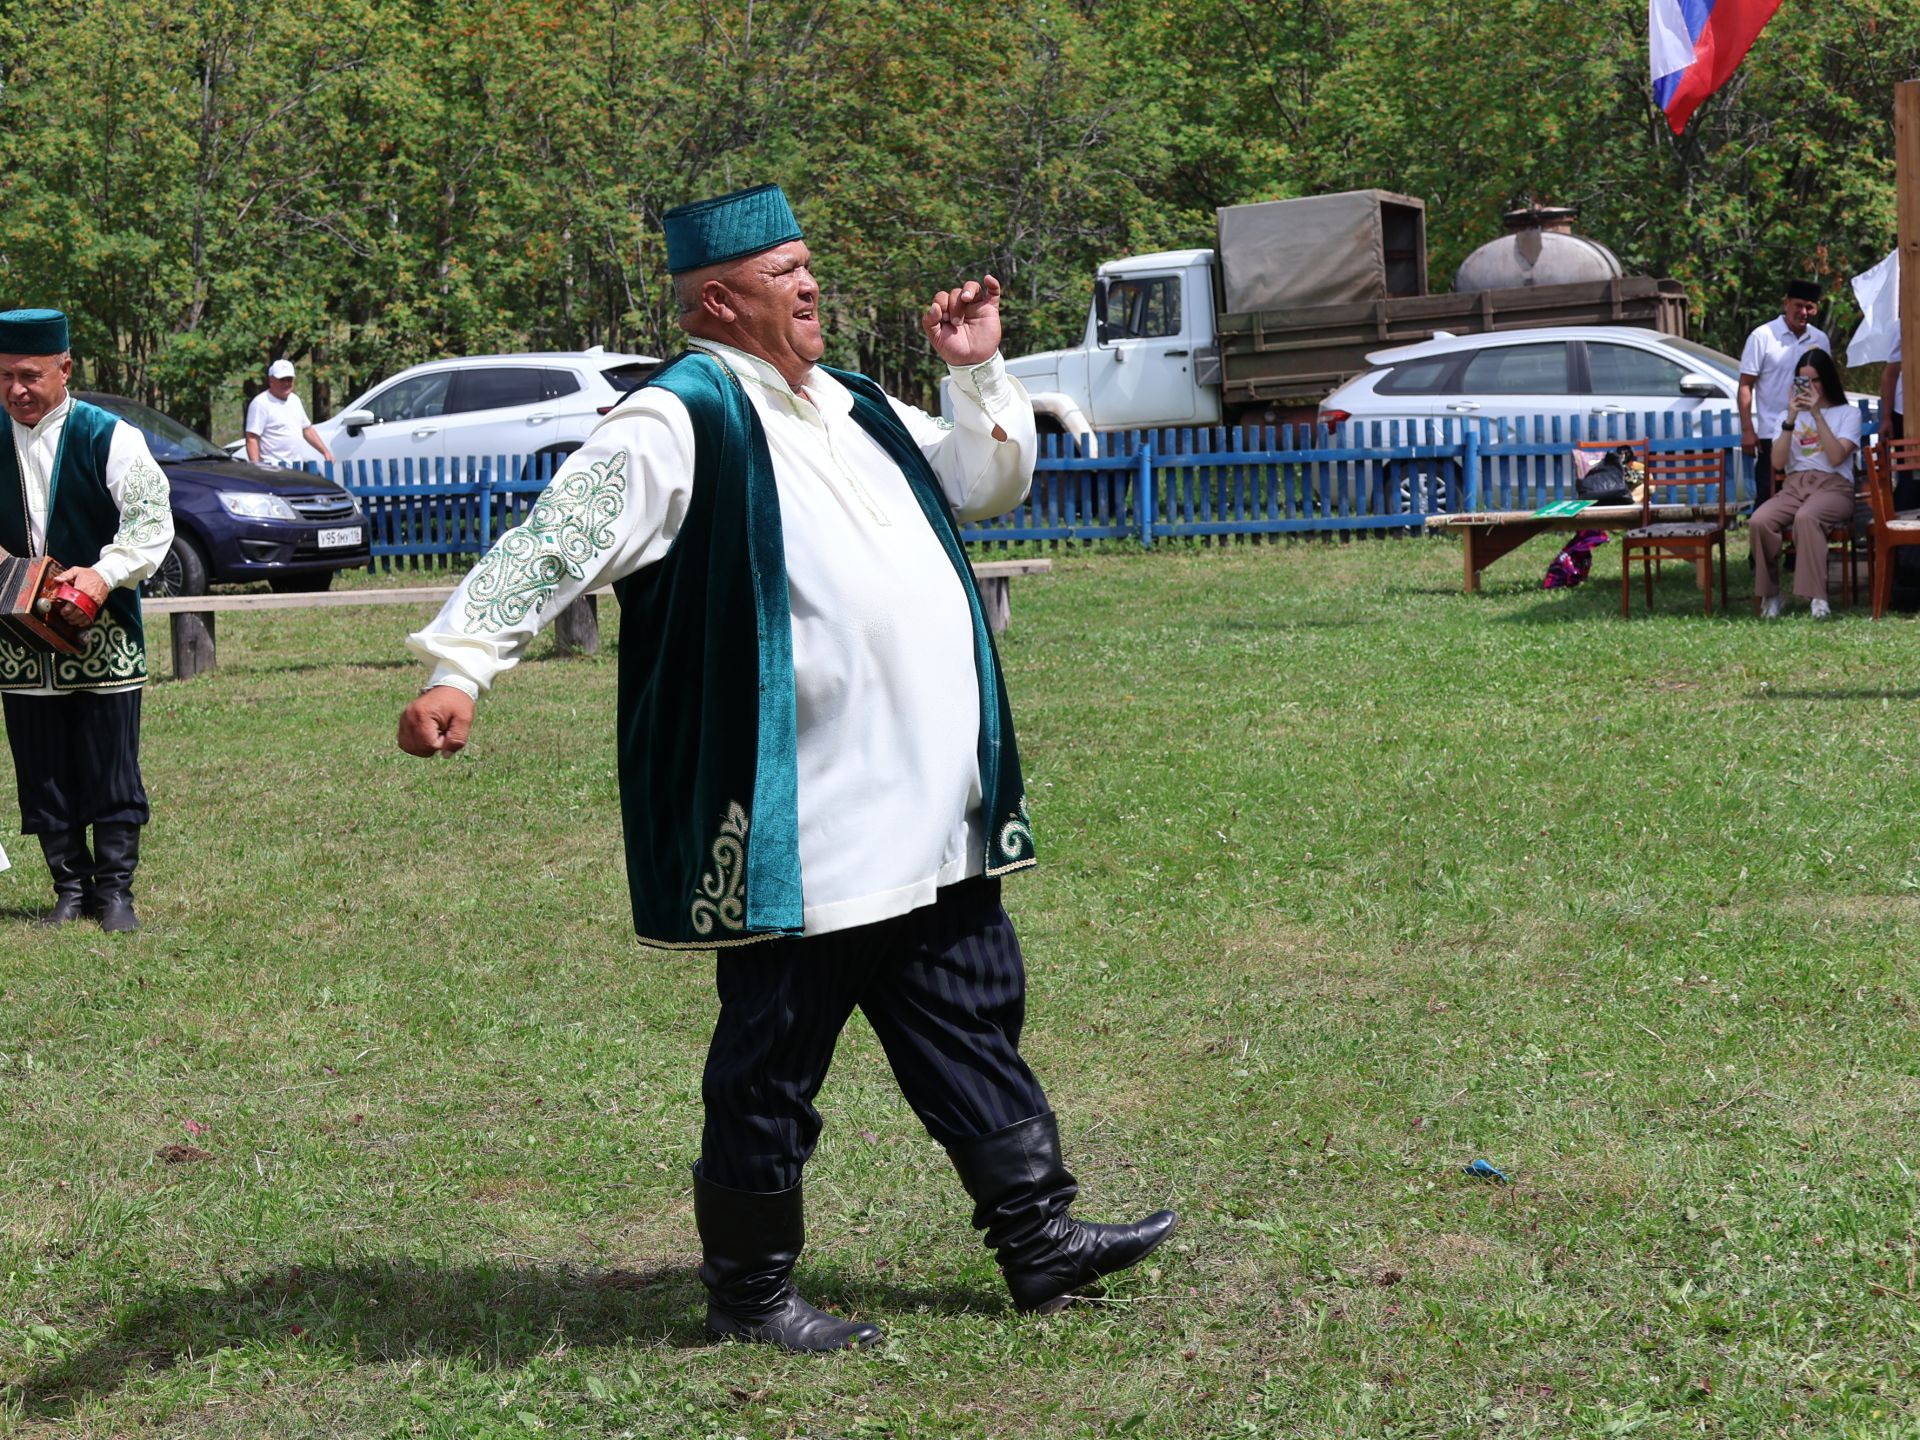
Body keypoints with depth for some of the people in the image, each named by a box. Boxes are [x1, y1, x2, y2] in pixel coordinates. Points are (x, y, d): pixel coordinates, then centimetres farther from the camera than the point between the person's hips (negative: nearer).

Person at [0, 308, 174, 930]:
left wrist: (105, 574, -24)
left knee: (111, 769, 0)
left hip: (104, 634, -3)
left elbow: (152, 522, -10)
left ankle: (114, 890, 8)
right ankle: (70, 889, 16)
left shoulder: (109, 438, -7)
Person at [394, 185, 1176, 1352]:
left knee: (974, 1023, 15)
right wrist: (460, 665, -29)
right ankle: (750, 1290, 16)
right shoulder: (683, 422, -10)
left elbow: (994, 482, 29)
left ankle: (1042, 1238, 25)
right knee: (773, 1062, 2)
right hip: (795, 835, -8)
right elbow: (558, 542, -18)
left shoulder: (854, 410, 17)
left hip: (930, 819, 9)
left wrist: (981, 373, 14)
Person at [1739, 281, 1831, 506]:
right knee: (1769, 498, -4)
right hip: (1772, 434, -4)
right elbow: (1745, 385, -4)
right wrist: (1747, 430, -11)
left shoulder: (1820, 340, 10)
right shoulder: (1763, 337, -4)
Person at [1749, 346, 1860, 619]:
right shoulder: (1792, 414, 22)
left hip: (1832, 487, -3)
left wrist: (1817, 415, -10)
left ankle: (1816, 596, -44)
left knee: (1806, 517, -40)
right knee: (1759, 522, -31)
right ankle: (1769, 594, -22)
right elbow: (1778, 463, 5)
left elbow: (1837, 457, -8)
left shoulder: (1847, 413, 12)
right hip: (1794, 487, 3)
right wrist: (1791, 418, -3)